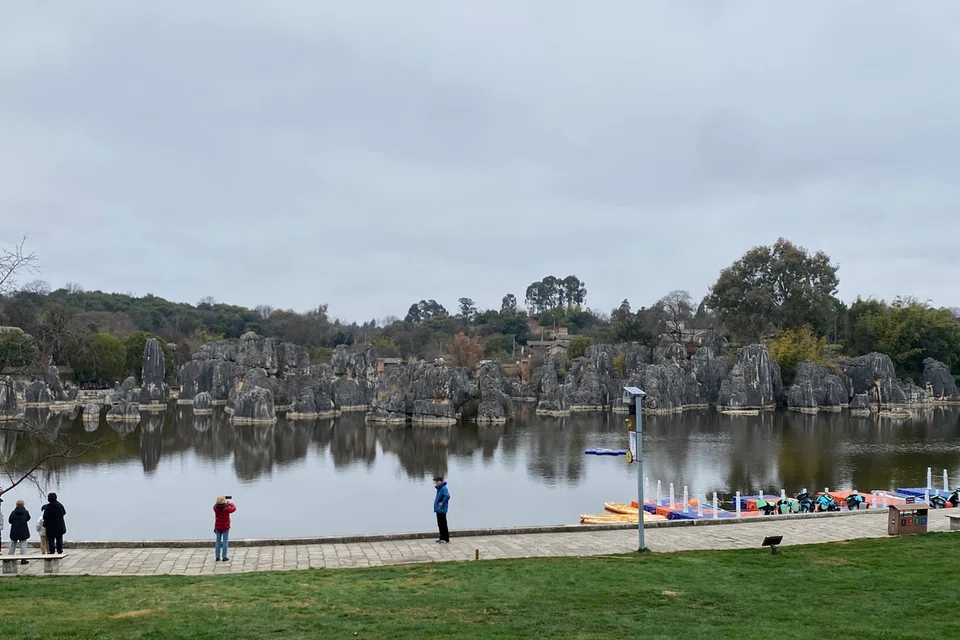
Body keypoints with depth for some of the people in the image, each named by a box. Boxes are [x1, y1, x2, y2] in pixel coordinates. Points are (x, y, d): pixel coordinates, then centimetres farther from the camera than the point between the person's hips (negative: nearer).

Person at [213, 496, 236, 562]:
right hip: (225, 528, -4)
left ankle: (217, 557, 12)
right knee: (225, 542, 2)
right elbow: (234, 508, 0)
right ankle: (224, 557, 2)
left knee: (218, 542, 10)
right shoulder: (227, 508, -19)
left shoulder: (215, 508, -9)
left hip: (218, 527, 4)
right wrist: (230, 503, 17)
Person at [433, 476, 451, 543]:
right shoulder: (439, 488, 11)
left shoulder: (444, 488, -18)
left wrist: (442, 503, -24)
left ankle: (445, 539, 3)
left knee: (443, 524, -3)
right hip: (438, 509, 10)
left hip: (442, 510, -10)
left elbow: (447, 496, -35)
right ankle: (441, 538, 24)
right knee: (440, 524, 15)